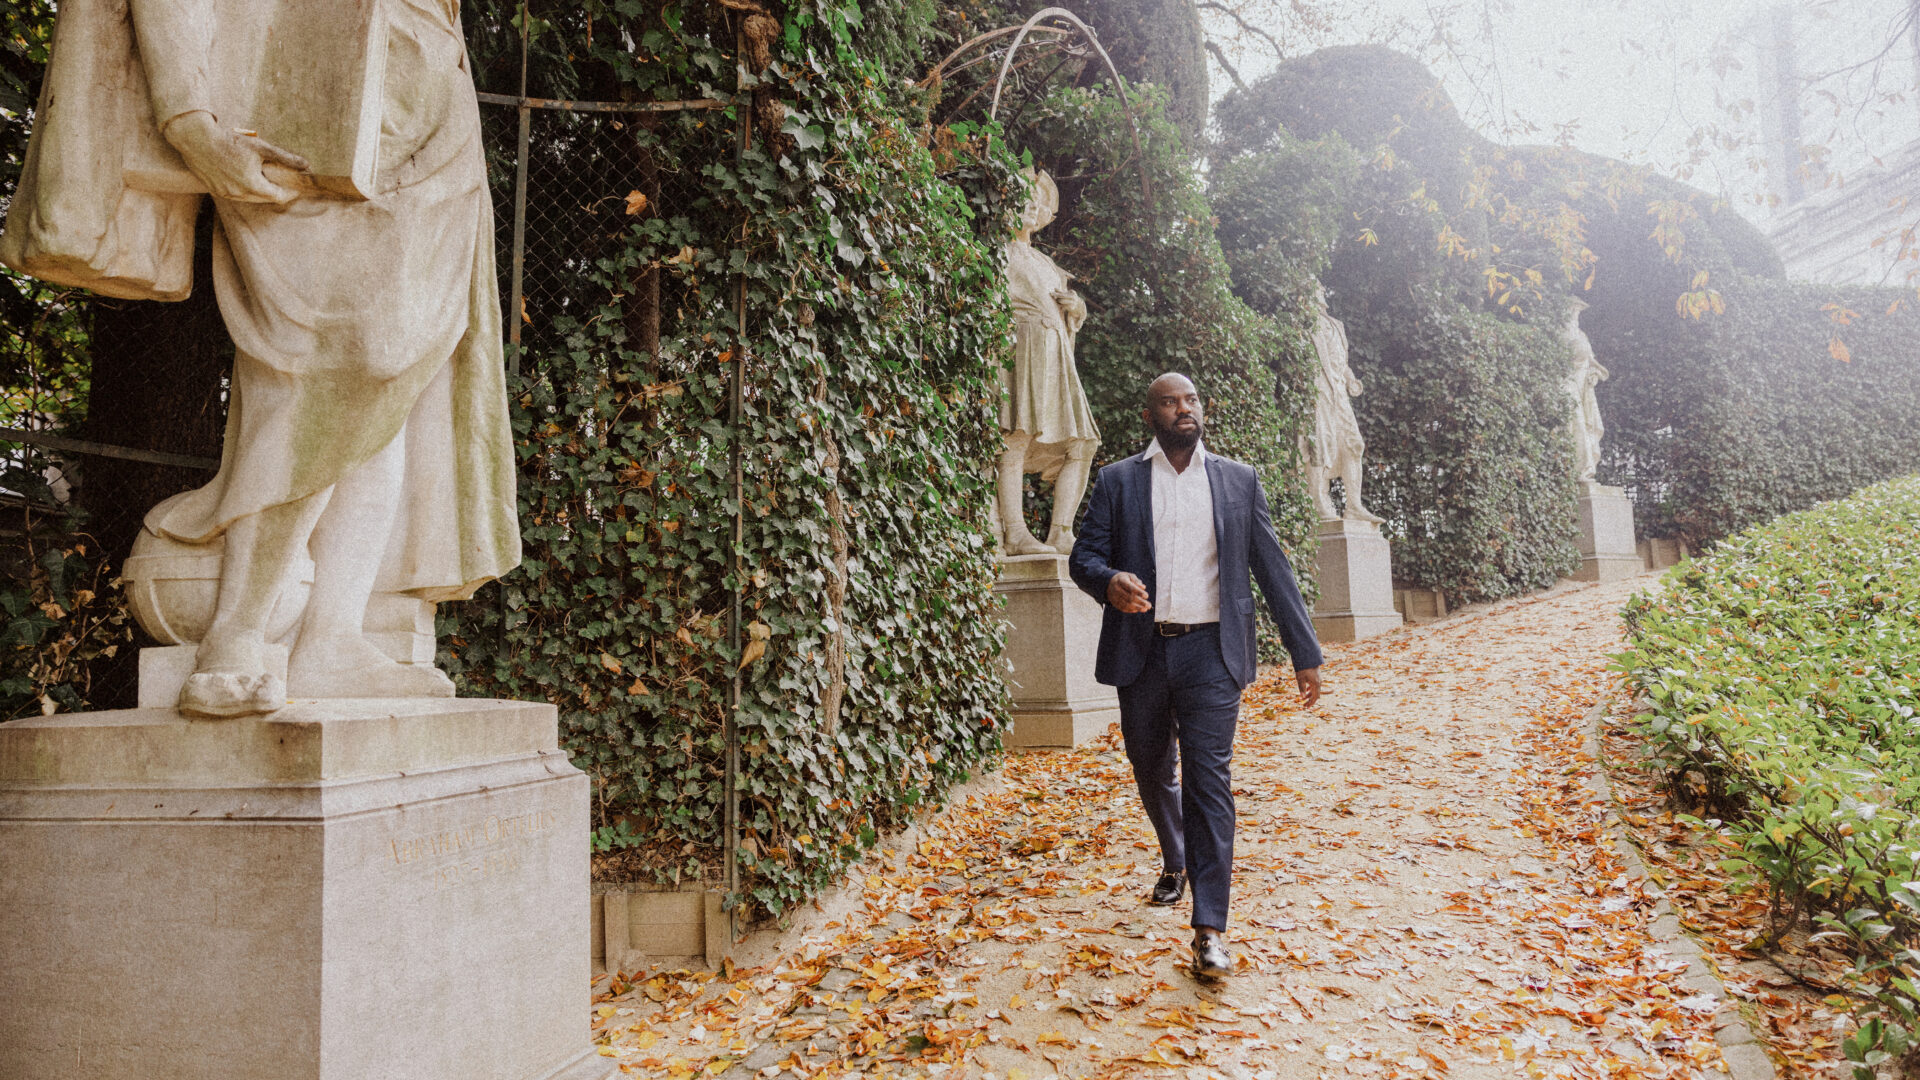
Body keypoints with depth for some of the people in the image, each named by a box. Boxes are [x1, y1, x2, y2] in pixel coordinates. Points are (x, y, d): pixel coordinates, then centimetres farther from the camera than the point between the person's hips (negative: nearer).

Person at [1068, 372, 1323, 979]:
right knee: (1152, 773, 17)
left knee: (1209, 783, -8)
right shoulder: (1117, 482, 6)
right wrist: (1109, 580, -22)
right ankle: (1175, 863, 45)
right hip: (1141, 652, 2)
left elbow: (1272, 568, 8)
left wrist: (1305, 654, 6)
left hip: (1211, 654, -1)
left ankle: (1209, 930, -5)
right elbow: (1084, 556, 3)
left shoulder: (1238, 480, 8)